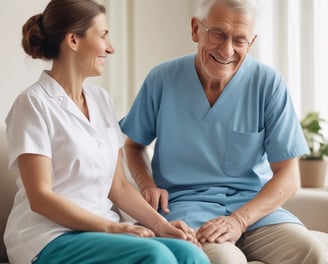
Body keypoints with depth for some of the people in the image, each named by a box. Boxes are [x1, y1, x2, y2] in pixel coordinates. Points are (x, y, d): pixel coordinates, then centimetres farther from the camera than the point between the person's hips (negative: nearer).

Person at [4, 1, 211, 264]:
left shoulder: (101, 99, 13)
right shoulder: (34, 104, -7)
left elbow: (118, 185, 12)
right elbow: (40, 198, -13)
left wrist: (160, 223, -4)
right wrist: (111, 227, -19)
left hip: (103, 230, 6)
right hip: (50, 239, -6)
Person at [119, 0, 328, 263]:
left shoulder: (269, 84, -4)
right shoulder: (162, 79, -1)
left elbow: (288, 177, -4)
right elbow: (134, 144, 15)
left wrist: (239, 220, -18)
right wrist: (148, 185, -6)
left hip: (255, 204, 2)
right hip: (185, 203, -1)